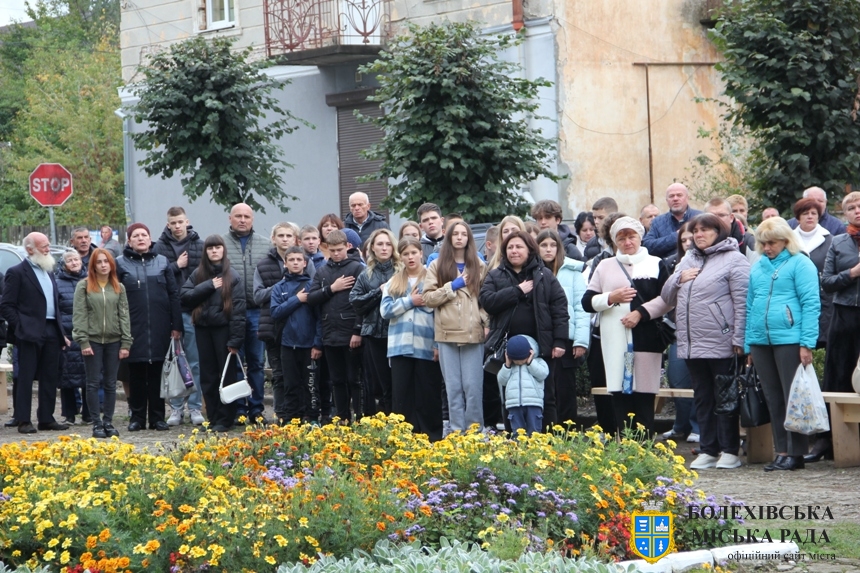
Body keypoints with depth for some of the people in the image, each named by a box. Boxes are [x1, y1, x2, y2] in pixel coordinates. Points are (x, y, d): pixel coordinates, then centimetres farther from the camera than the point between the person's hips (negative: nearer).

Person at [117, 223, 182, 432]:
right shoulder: (121, 264, 4)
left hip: (160, 328, 1)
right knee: (136, 374, 3)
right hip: (134, 327, -1)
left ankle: (157, 417, 9)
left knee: (157, 373, 3)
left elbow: (174, 294, 8)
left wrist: (176, 325, 2)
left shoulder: (162, 262, 10)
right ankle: (137, 417, 10)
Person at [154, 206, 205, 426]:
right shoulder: (160, 247, 2)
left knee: (196, 362, 3)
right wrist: (176, 266, -11)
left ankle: (195, 407, 10)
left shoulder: (199, 245, 1)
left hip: (193, 311, 0)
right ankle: (176, 408, 13)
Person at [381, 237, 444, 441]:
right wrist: (410, 301, -7)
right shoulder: (393, 282, 15)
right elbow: (385, 310, 3)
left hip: (427, 347, -3)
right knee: (401, 394, 3)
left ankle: (431, 437, 5)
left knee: (428, 394, 0)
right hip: (400, 346, 3)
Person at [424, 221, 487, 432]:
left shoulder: (479, 266, 10)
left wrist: (485, 322, -3)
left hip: (473, 333, 0)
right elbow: (428, 298, 3)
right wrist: (452, 286, -6)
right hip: (447, 333, 1)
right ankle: (457, 432, 5)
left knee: (473, 386, -4)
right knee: (453, 387, 2)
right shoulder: (437, 266, 10)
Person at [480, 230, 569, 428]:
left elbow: (559, 307, 0)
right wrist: (518, 291, -12)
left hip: (539, 345, -2)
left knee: (545, 397, 1)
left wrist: (559, 341, -9)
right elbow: (487, 301, -8)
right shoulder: (495, 277, 10)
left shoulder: (545, 276, 6)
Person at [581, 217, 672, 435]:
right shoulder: (605, 266, 17)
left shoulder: (656, 264, 11)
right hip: (615, 341, 2)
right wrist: (611, 298, -5)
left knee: (644, 397, -3)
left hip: (646, 339, -2)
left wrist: (641, 313, -11)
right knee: (620, 396, -1)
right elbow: (587, 302, 12)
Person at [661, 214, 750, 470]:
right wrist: (679, 279, -3)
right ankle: (707, 450, 15)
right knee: (702, 398, 10)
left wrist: (738, 339, -17)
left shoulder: (733, 260, -5)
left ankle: (730, 451, 4)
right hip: (692, 344, 7)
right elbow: (667, 296, 18)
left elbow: (742, 302, -11)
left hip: (721, 344, -7)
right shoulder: (688, 260, 18)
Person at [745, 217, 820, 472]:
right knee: (773, 400, 9)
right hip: (761, 342, 6)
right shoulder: (757, 267, 16)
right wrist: (748, 344, 14)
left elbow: (811, 304, -7)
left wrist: (807, 343, -14)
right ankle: (781, 451, 14)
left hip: (789, 340, -6)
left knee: (793, 398, -3)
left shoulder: (800, 264, -3)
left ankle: (795, 453, 1)